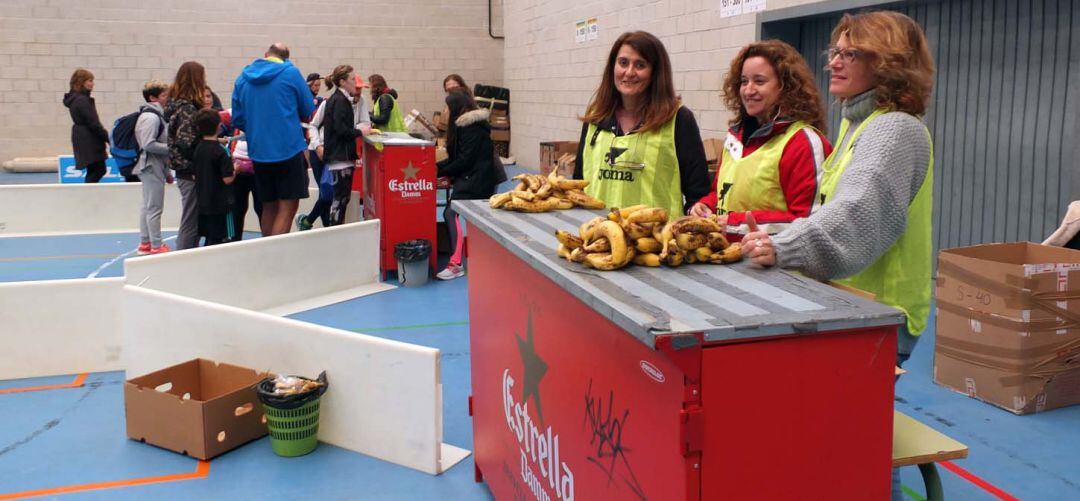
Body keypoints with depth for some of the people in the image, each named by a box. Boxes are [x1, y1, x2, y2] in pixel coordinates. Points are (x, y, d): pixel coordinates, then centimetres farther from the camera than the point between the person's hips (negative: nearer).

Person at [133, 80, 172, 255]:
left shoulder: (156, 115, 15)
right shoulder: (151, 117, -16)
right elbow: (149, 144, -23)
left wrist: (166, 171, 18)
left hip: (152, 167, 10)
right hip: (152, 167, -10)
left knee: (147, 205, 15)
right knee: (155, 207, -5)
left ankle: (145, 243, 23)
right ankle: (156, 246, 1)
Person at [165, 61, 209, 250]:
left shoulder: (177, 104, 12)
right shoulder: (187, 108, -16)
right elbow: (185, 144, -24)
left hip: (185, 172, 9)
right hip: (191, 174, -9)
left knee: (190, 224, 16)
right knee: (190, 224, -2)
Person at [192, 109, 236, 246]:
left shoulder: (198, 149, 5)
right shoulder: (220, 151, -16)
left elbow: (195, 175, 13)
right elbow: (227, 179, -20)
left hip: (203, 203, 7)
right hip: (220, 204, -7)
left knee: (209, 239, 14)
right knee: (223, 239, -1)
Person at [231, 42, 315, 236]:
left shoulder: (243, 78, 8)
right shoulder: (291, 73, -4)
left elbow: (237, 120, 12)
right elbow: (308, 111, 3)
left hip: (258, 153, 5)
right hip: (288, 149, -5)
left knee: (269, 206, 15)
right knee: (288, 207, -3)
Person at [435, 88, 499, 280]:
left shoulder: (472, 127, -13)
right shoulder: (466, 125, 18)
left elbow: (464, 160, -17)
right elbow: (457, 157, 20)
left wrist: (440, 172, -10)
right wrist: (436, 167, 11)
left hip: (474, 181, -11)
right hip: (470, 179, 11)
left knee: (452, 213, -19)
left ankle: (456, 264, -24)